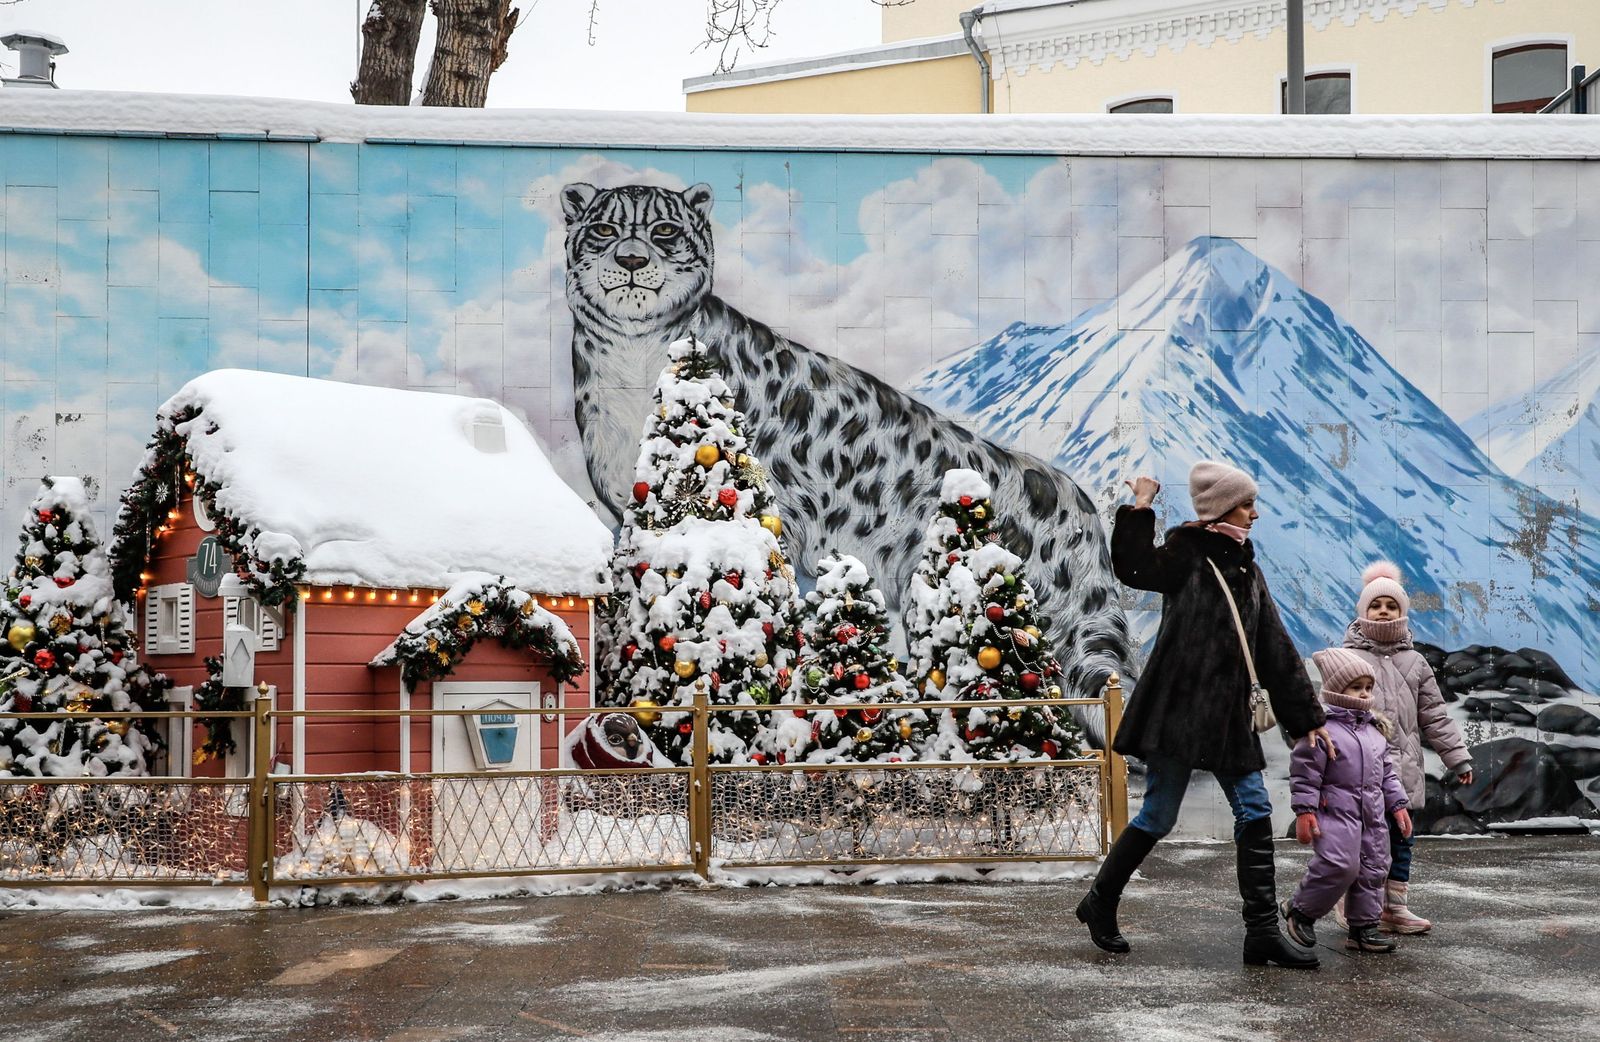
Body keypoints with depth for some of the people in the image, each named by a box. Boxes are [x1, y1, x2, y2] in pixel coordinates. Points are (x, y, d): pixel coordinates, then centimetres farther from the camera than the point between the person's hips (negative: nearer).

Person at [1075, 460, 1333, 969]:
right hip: (1177, 708, -7)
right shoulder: (1186, 551, -5)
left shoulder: (1247, 570, 15)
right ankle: (1100, 903, 19)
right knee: (1159, 816, -1)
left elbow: (1277, 651, 16)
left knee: (1255, 812, 1)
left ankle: (1263, 932, 5)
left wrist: (1307, 717, 15)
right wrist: (1139, 511, -26)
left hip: (1227, 715, 7)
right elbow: (1134, 568, -25)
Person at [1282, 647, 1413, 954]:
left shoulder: (1375, 730, 14)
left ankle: (1364, 926, 18)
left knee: (1373, 869, 8)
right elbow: (1304, 772, -12)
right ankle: (1300, 909, 1)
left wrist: (1397, 804, 15)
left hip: (1372, 815, 8)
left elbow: (1386, 772, 22)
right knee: (1341, 865, -19)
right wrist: (1305, 812, -16)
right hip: (1336, 811, -8)